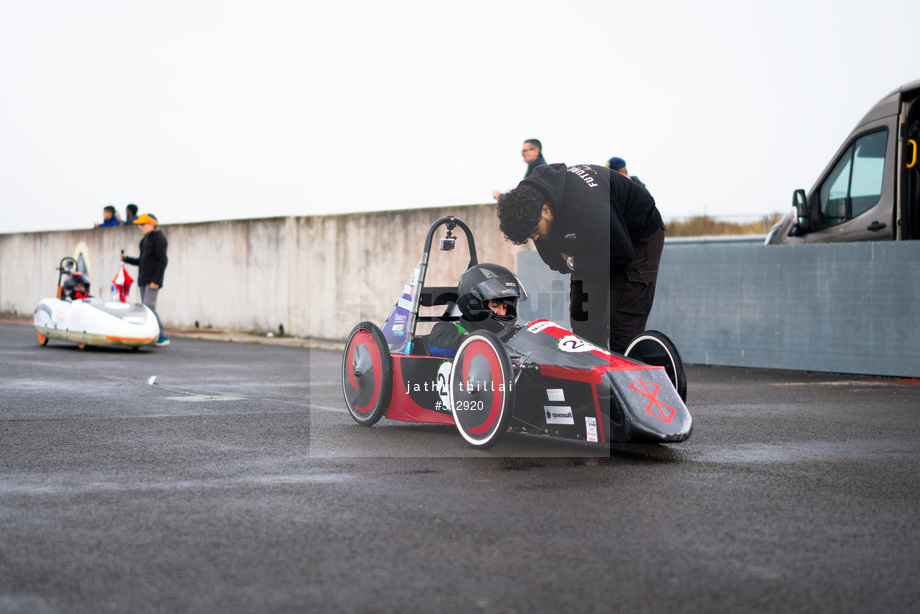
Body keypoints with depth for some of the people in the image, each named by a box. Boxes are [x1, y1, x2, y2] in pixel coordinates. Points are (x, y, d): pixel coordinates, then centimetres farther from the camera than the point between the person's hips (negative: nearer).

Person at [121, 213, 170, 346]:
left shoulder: (158, 238, -8)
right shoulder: (145, 239, 19)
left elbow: (162, 261, -14)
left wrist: (156, 280, -19)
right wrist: (126, 259, 11)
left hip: (153, 280, -9)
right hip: (143, 280, 9)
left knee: (149, 307, -17)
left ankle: (163, 337, -14)